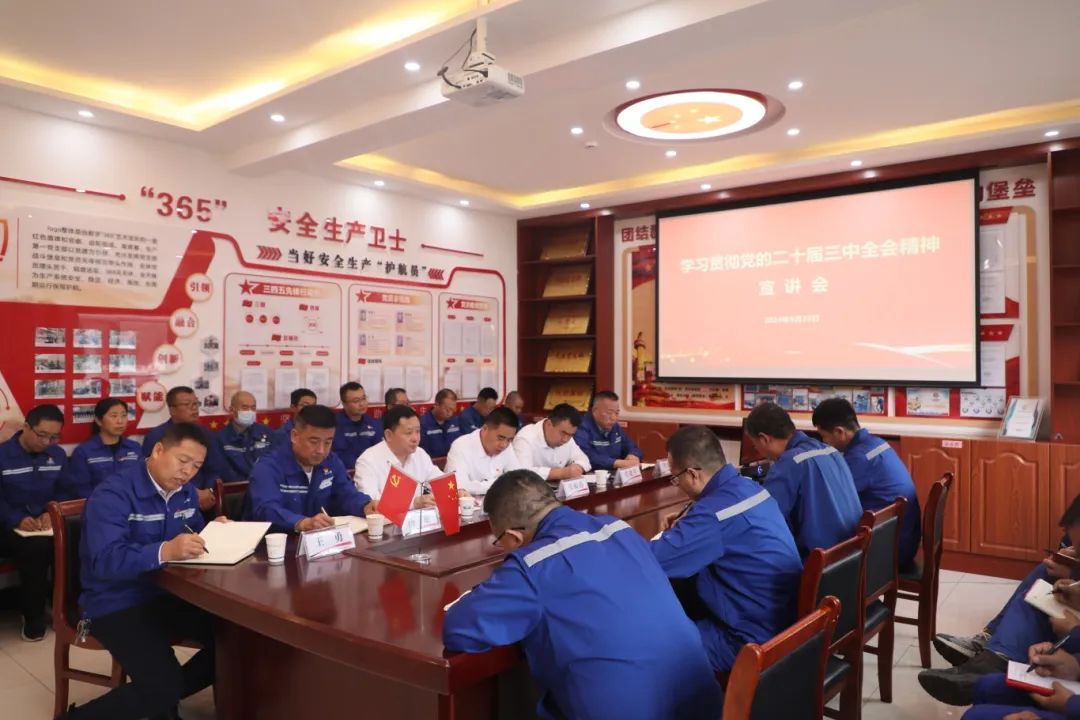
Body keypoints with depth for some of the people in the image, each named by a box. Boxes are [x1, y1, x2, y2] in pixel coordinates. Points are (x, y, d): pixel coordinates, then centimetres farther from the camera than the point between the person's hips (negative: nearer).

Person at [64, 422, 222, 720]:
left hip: (169, 594, 8)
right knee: (164, 687, -23)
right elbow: (105, 561, -30)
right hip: (117, 604, -7)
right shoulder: (114, 494, -19)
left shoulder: (185, 491, 6)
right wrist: (165, 551, -45)